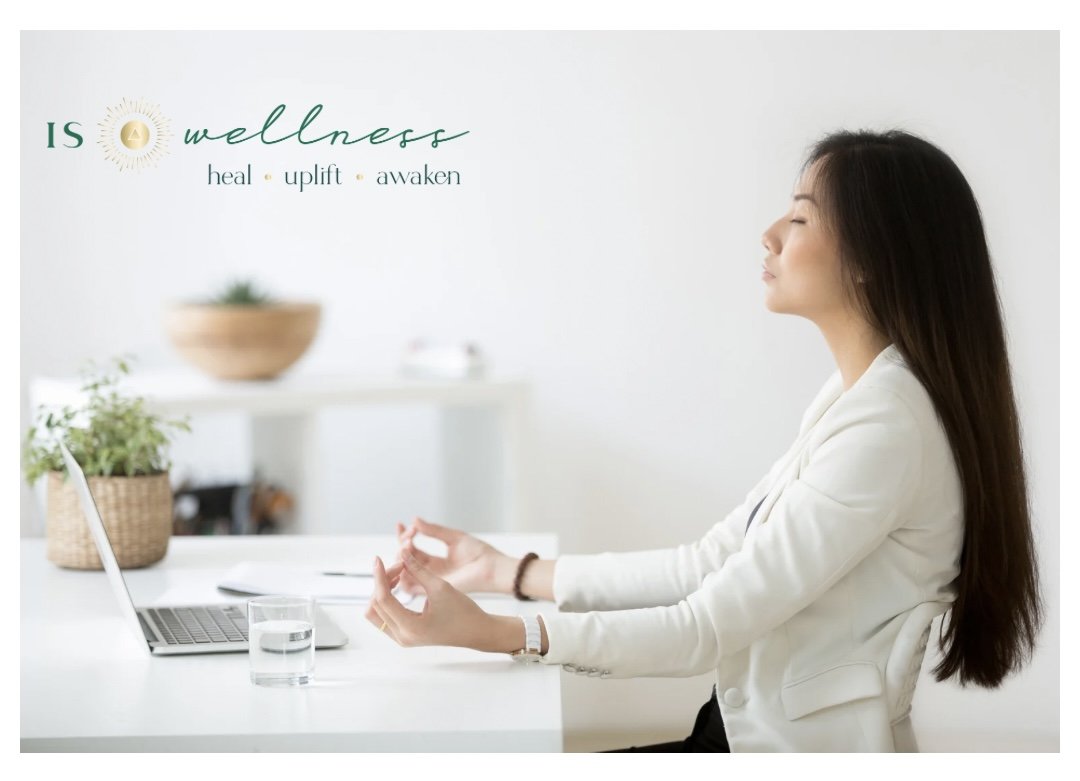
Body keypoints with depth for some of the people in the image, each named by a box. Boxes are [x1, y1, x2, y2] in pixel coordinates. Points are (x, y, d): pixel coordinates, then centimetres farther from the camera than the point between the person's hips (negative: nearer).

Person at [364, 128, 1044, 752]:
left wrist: (490, 632, -24)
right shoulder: (856, 394, 9)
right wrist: (508, 571, 7)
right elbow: (713, 565, 8)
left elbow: (709, 628, -23)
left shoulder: (887, 427, -22)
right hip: (747, 733, 9)